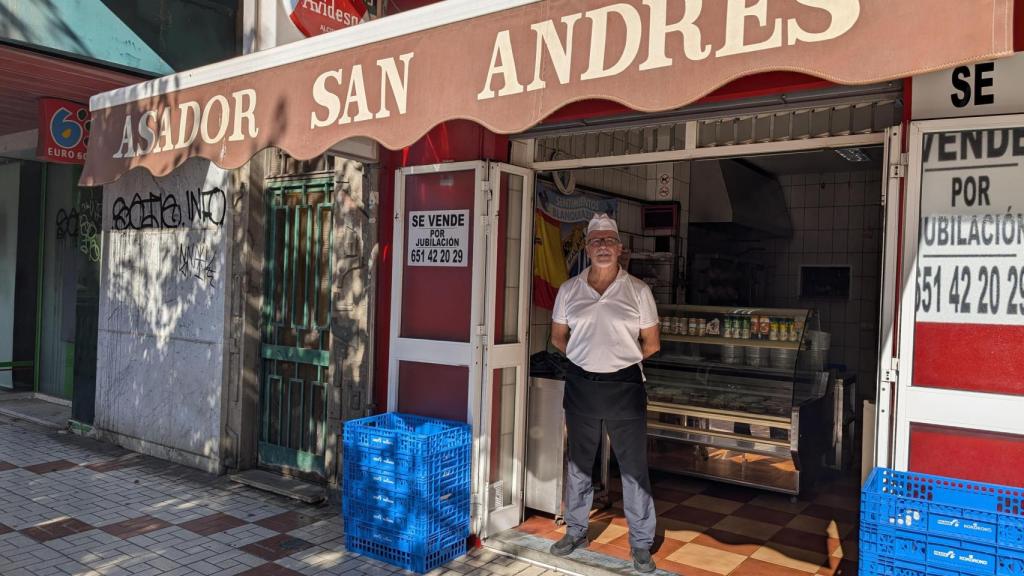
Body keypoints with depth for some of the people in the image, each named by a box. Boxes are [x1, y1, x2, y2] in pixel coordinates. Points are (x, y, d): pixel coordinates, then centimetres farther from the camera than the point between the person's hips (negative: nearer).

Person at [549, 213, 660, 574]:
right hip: (580, 385, 3)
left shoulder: (637, 290, -4)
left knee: (633, 466, 3)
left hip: (624, 385, -2)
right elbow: (558, 338, 13)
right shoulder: (569, 290, 2)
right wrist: (587, 359, 10)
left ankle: (641, 545, 18)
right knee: (579, 461, 15)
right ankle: (576, 531, 32)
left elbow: (651, 344, 2)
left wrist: (619, 359, 6)